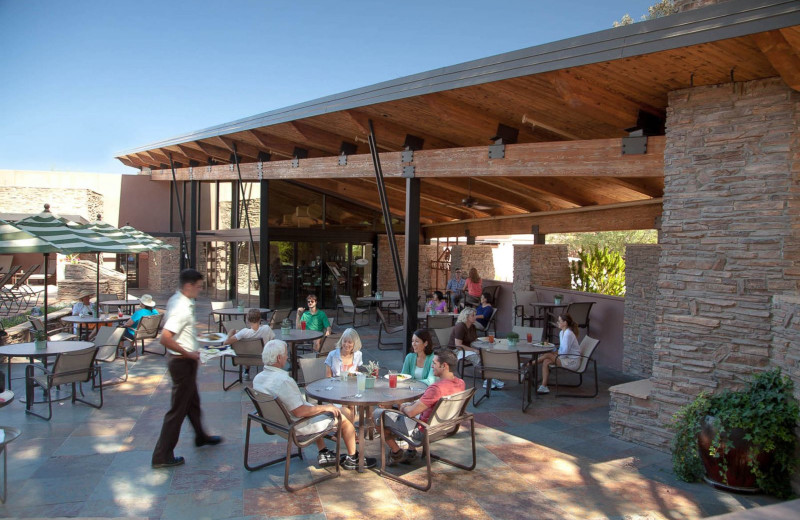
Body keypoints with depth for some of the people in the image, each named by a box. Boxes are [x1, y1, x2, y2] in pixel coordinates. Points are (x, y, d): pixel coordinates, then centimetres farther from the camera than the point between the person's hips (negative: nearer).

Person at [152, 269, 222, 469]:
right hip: (182, 362, -10)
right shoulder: (182, 309, -26)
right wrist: (189, 354, -22)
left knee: (192, 402, 25)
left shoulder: (176, 300, 4)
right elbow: (165, 339, -32)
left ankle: (201, 436, 44)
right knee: (178, 409, 0)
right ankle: (162, 456, 10)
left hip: (184, 361, 10)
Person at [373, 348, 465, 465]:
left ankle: (396, 453, 16)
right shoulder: (460, 383, -6)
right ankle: (411, 451, 29)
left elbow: (411, 412, -25)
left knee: (378, 414, 1)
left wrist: (404, 407, -3)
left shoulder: (436, 388, -33)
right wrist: (413, 404, 6)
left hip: (424, 432, -8)